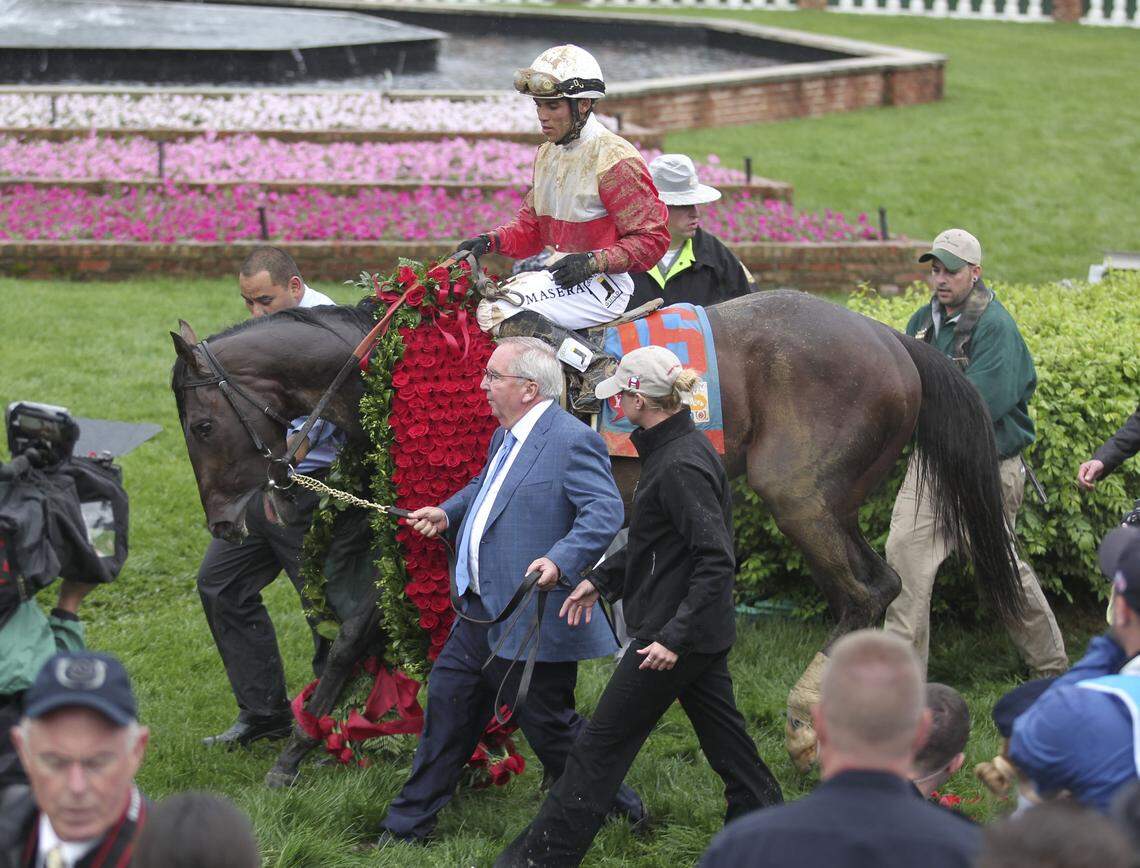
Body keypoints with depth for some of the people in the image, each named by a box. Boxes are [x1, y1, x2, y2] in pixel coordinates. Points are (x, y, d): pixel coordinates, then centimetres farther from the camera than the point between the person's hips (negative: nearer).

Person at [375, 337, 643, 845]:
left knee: (548, 725, 2)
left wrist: (561, 559, -40)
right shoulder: (506, 437, 12)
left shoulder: (573, 442, -18)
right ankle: (408, 826, 24)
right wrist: (448, 513, 15)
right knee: (446, 700, 13)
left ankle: (620, 810, 23)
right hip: (481, 611, 9)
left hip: (531, 621, -9)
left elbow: (606, 511, -28)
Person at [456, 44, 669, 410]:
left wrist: (592, 260, -24)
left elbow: (652, 238, -13)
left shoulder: (615, 160, -13)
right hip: (559, 276, 9)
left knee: (497, 312, -25)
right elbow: (531, 227, 16)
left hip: (603, 284, -9)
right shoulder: (547, 154, 12)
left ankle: (598, 366, -28)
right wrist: (492, 240, -4)